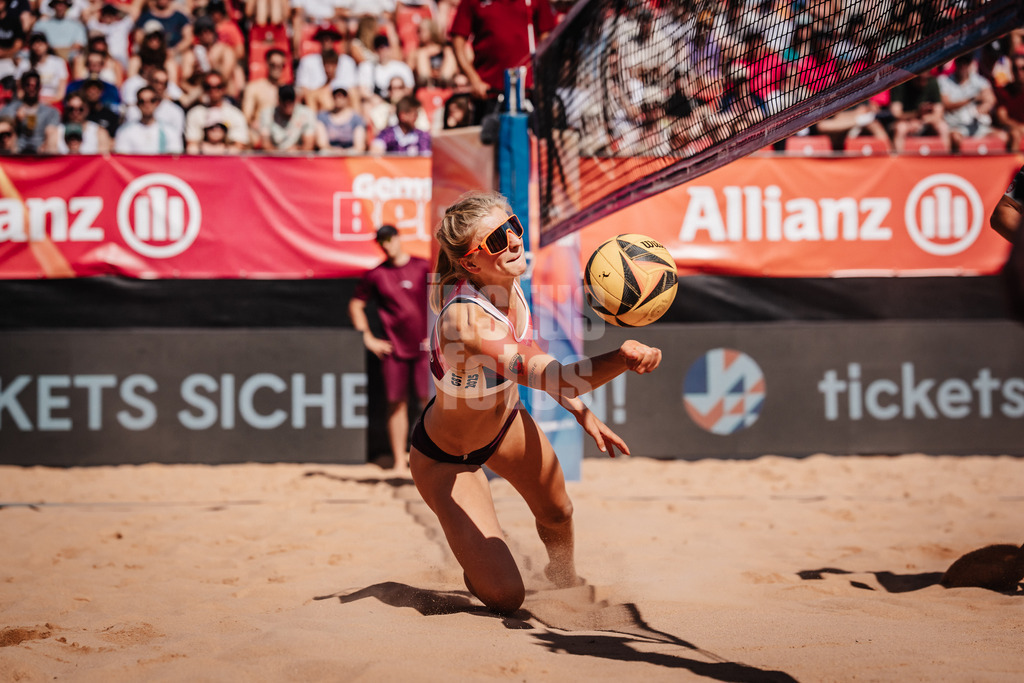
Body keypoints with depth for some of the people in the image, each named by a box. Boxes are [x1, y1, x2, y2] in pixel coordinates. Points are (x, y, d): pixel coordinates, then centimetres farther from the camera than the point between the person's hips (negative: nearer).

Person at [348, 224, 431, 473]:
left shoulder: (423, 267, 1)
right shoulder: (375, 275, 4)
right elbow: (355, 305, 15)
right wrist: (368, 339, 7)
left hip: (424, 347, -1)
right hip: (393, 350, 1)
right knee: (396, 404, 1)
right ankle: (399, 461, 6)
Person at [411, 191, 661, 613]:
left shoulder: (505, 285, -16)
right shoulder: (466, 321, -43)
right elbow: (552, 377, -54)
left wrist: (582, 413, 3)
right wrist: (620, 359, -70)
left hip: (505, 421, 8)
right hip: (445, 457, -8)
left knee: (557, 513, 30)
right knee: (507, 597, -11)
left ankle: (565, 576, 65)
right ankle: (475, 567, 26)